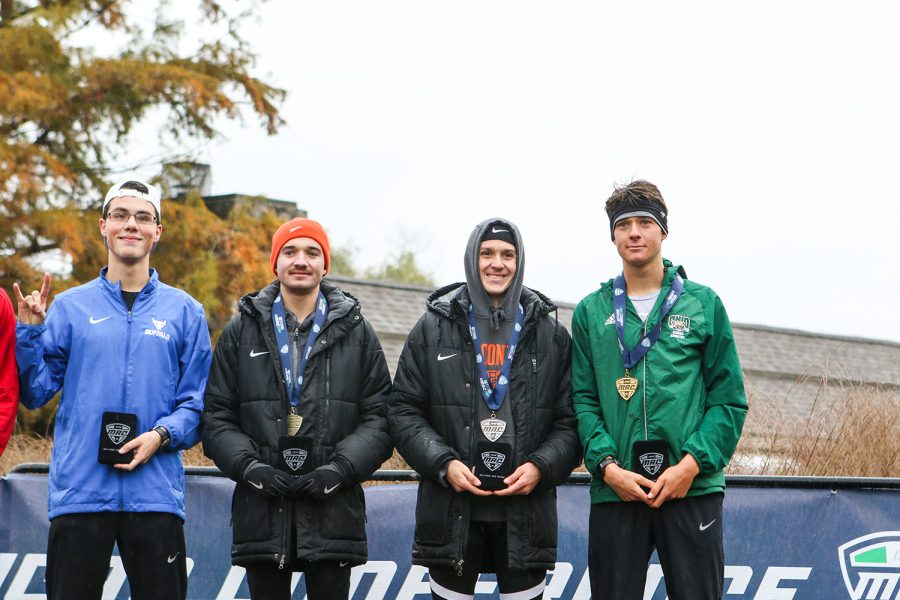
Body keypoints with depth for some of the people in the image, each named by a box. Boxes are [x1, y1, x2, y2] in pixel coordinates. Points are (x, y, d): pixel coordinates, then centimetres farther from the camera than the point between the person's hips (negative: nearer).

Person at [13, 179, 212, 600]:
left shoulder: (184, 312, 9)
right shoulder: (71, 308, 9)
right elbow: (35, 393, 6)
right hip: (78, 491, 0)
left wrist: (162, 435, -11)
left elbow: (198, 400, 6)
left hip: (155, 494, 0)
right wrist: (28, 332, -7)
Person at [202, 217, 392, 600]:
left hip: (333, 511, -1)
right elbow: (217, 417, 6)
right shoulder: (242, 332, 10)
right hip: (261, 511, 1)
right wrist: (248, 465, -10)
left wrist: (341, 468, -11)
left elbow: (379, 417, 4)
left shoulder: (355, 331, 9)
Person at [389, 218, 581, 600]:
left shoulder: (550, 334, 8)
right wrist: (443, 464, -12)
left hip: (526, 511, 0)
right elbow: (403, 411, 2)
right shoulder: (434, 328, 6)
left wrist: (541, 467, -12)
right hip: (451, 511, 0)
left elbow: (570, 421, 5)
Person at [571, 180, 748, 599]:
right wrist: (606, 465, -10)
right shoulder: (591, 312, 10)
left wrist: (693, 462, -10)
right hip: (614, 490, 1)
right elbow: (583, 400, 5)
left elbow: (729, 399, 3)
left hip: (693, 487, -1)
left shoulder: (703, 304, 7)